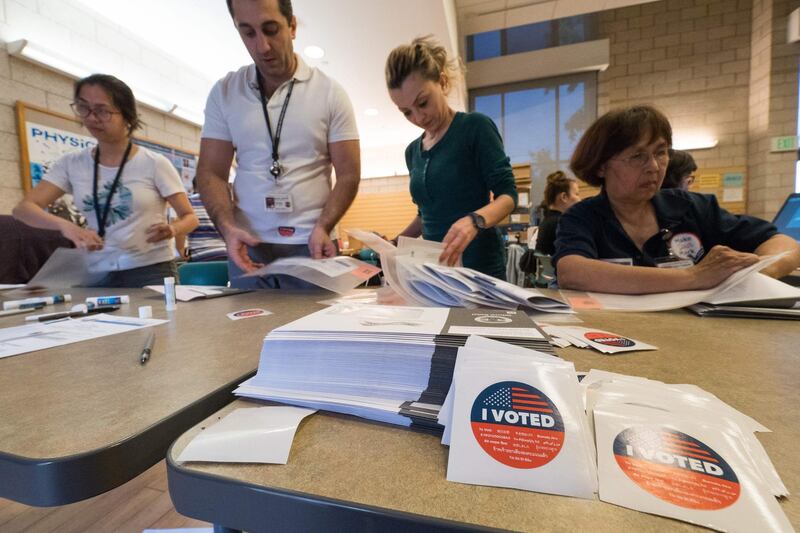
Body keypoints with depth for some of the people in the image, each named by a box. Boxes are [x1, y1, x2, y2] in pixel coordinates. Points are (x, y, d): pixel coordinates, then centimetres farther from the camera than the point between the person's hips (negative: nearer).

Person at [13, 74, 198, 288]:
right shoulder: (72, 164, 6)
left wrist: (172, 230, -26)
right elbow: (23, 208, -1)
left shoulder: (155, 164, -5)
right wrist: (65, 225, -22)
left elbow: (189, 217, -3)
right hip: (98, 275, 3)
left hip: (152, 271, -3)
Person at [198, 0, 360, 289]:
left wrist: (323, 227, -17)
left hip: (311, 246, -2)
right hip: (247, 246, 2)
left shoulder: (330, 92, 1)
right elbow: (211, 172, 5)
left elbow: (348, 174, -2)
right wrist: (227, 226, -13)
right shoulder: (224, 92, 6)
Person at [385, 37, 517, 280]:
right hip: (433, 266, 6)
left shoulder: (476, 127, -7)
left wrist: (475, 221, -33)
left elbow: (507, 194, -13)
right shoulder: (412, 151, 11)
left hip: (478, 264, -5)